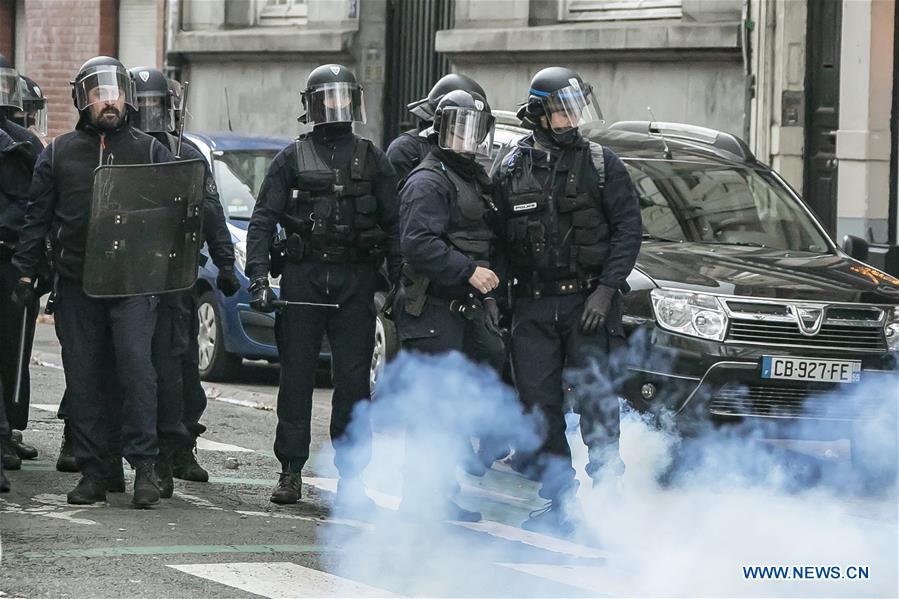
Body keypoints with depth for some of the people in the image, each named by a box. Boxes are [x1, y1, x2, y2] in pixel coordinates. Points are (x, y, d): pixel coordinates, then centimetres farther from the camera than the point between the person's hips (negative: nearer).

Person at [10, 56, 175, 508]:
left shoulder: (149, 150, 8)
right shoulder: (58, 153, 10)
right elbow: (37, 216, 11)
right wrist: (25, 271, 4)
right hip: (77, 284, 2)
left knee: (137, 365, -14)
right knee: (82, 377, 3)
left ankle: (144, 465, -10)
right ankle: (92, 473, 9)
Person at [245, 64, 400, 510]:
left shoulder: (372, 161, 10)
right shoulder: (292, 159, 6)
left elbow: (393, 226, 9)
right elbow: (262, 221, 2)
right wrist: (259, 278, -9)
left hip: (356, 280, 1)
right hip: (303, 277, -1)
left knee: (353, 380, 0)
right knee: (296, 377, 2)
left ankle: (351, 474, 5)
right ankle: (290, 472, 9)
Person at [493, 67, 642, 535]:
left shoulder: (600, 164, 1)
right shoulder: (511, 170, 9)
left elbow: (628, 228, -2)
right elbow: (498, 238, 14)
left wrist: (606, 289, -11)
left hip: (587, 302, -3)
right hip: (532, 307, 3)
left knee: (596, 403, -7)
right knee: (540, 405, 2)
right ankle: (560, 502, 10)